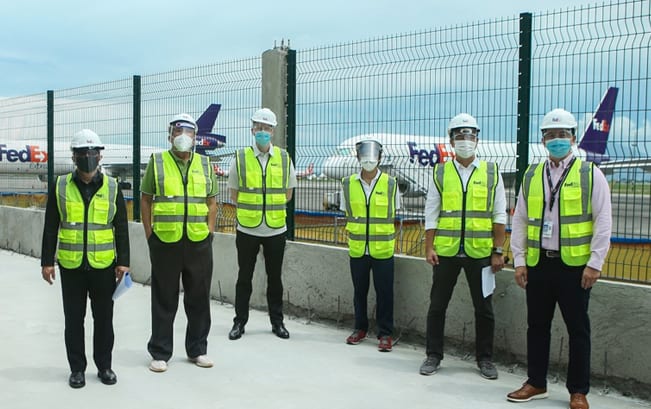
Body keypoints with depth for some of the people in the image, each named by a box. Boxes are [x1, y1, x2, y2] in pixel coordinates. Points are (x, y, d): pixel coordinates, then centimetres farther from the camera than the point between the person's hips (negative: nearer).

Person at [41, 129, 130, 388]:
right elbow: (50, 228, 4)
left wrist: (123, 262, -1)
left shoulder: (112, 187, 1)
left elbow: (121, 228, 3)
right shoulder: (60, 187, 1)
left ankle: (104, 366, 23)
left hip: (103, 265, 0)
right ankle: (77, 369, 21)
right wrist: (47, 261, 1)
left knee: (104, 318, 9)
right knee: (74, 319, 8)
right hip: (71, 266, 0)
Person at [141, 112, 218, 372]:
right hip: (165, 242, -2)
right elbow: (146, 201, 4)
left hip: (199, 243, 3)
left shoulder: (205, 165, 9)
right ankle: (160, 353, 18)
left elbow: (212, 202, 13)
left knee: (199, 298, 11)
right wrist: (150, 235, -2)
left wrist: (209, 233, 4)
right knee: (164, 301, 6)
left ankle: (198, 350, 25)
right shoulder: (157, 162, 2)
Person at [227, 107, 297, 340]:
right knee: (244, 277, 7)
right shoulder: (241, 158, -2)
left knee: (274, 278, 10)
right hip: (247, 229, -1)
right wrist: (251, 210, 1)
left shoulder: (284, 158, 2)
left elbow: (288, 193, 10)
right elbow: (234, 195, 5)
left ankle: (277, 322, 22)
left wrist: (270, 208, 4)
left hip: (276, 230, 1)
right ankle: (239, 322, 19)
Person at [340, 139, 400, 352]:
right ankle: (360, 329, 27)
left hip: (383, 250, -2)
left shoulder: (390, 183, -3)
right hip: (357, 249, 2)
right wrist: (356, 235, 6)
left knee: (384, 292, 2)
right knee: (359, 291, 12)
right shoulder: (348, 183, 2)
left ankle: (385, 334, 13)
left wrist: (381, 234, 6)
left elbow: (393, 213, 7)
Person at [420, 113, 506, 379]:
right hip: (446, 250, 1)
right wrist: (428, 248, -3)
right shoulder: (440, 173, 5)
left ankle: (485, 359, 22)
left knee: (484, 308, 8)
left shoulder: (491, 172, 3)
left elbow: (499, 215, 3)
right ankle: (434, 355, 21)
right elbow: (431, 213, 4)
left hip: (480, 252, 0)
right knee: (437, 305, 8)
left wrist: (498, 251, -3)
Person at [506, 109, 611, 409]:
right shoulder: (531, 176, 10)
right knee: (537, 325, 12)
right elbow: (520, 221, 11)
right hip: (538, 264, 4)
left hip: (574, 265, -3)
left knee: (578, 328, 5)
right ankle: (536, 383, 25)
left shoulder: (590, 174, -1)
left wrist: (595, 263, -9)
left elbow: (603, 221, -4)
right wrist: (519, 260, 5)